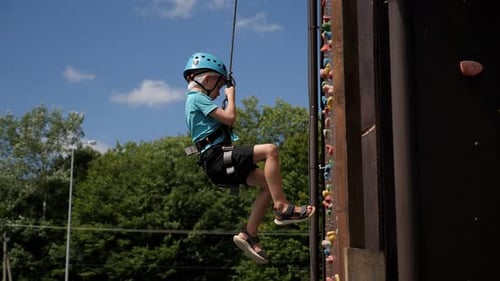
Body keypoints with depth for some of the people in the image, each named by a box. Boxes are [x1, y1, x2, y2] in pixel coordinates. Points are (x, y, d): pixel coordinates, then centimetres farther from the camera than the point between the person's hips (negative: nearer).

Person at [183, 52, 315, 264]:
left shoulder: (195, 100, 28)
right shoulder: (198, 98, -3)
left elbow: (224, 122, 37)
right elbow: (229, 118, -12)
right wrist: (231, 95, 3)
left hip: (220, 163, 10)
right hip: (218, 157, -10)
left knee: (269, 184, 7)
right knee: (270, 150, -23)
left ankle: (248, 234, 4)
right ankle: (282, 207, -26)